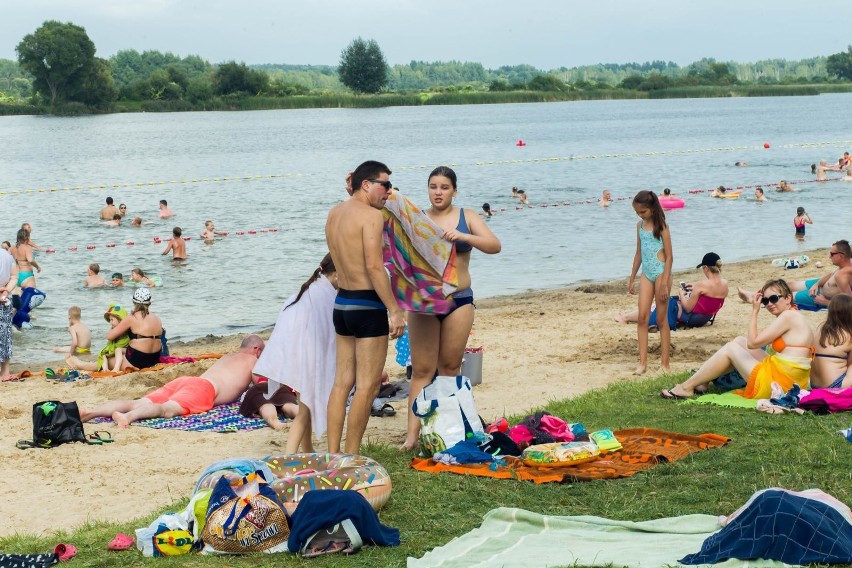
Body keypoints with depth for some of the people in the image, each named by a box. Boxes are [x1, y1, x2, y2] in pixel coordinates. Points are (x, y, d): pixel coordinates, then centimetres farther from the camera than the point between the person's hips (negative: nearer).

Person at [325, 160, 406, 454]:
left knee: (342, 382, 12)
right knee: (367, 386, -1)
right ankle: (351, 457, 1)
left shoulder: (334, 213, 11)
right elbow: (374, 266, -21)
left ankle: (332, 455, 14)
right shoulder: (371, 215, -13)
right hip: (368, 306, -8)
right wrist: (394, 310, -19)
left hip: (342, 303, 8)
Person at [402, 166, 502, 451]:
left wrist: (463, 236, -21)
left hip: (459, 300, 1)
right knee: (422, 369, -3)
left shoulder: (466, 217, 5)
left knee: (450, 367, 7)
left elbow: (494, 246, -6)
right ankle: (412, 433, -5)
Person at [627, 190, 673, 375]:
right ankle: (643, 362, -2)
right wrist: (632, 278, 19)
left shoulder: (661, 226, -9)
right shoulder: (640, 225, 10)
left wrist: (664, 283, -16)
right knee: (642, 317, -3)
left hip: (661, 272, -6)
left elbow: (669, 256, -10)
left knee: (662, 319, 0)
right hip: (646, 274, 6)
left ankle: (665, 363, 6)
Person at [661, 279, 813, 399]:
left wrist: (755, 311, -7)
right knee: (740, 341, 19)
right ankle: (703, 380, 22)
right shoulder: (793, 316, 17)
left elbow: (753, 342, -15)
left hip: (775, 384, -10)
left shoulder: (789, 315, -15)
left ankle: (687, 387, 10)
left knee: (730, 349, 3)